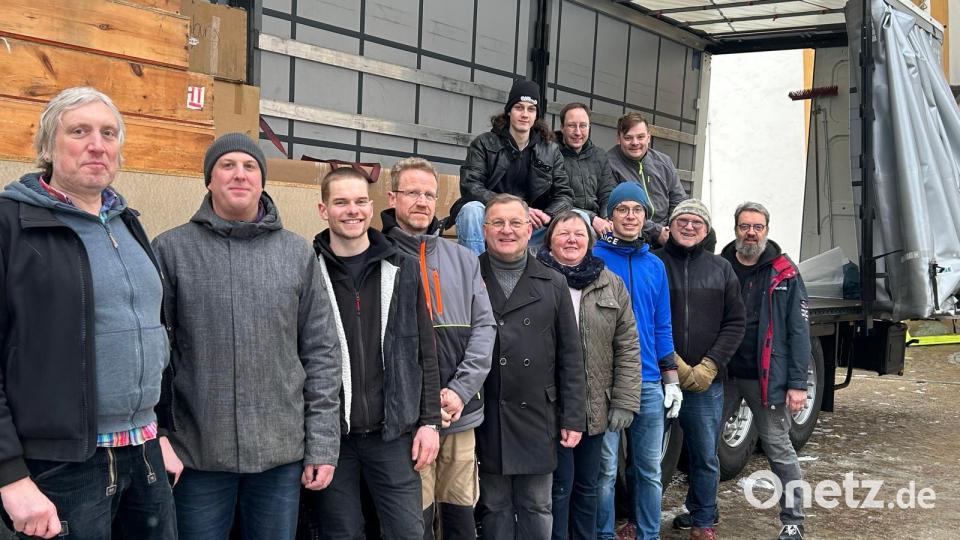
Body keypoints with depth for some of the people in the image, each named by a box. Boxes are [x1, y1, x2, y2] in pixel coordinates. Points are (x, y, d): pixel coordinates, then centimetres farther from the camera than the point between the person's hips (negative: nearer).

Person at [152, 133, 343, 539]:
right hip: (198, 453, -2)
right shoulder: (170, 250, -2)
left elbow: (321, 353, 5)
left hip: (282, 451, 2)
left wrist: (322, 444, 1)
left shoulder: (297, 254, 5)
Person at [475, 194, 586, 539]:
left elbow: (570, 357, 5)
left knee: (537, 508, 10)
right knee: (494, 507, 9)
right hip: (486, 419, -1)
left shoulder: (553, 284, 6)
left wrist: (574, 417, 1)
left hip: (538, 417, 1)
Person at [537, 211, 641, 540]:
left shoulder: (612, 285, 7)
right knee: (559, 485, 2)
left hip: (596, 409, 4)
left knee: (587, 485, 16)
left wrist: (624, 402, -2)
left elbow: (628, 348, 4)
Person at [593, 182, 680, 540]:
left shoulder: (655, 265, 10)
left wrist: (671, 378, 8)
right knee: (606, 469, 3)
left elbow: (662, 327, 13)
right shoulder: (594, 257, -4)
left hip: (648, 383, 4)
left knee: (649, 469, 11)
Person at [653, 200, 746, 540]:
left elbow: (735, 323, 6)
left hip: (706, 382, 3)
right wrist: (673, 365, -12)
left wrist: (710, 366, -6)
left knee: (705, 456, 10)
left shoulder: (721, 269, 9)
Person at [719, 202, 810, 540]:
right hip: (722, 374, 3)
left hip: (767, 377, -3)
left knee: (778, 449, 4)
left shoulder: (785, 274, -1)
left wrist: (797, 383, -10)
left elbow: (798, 331, -4)